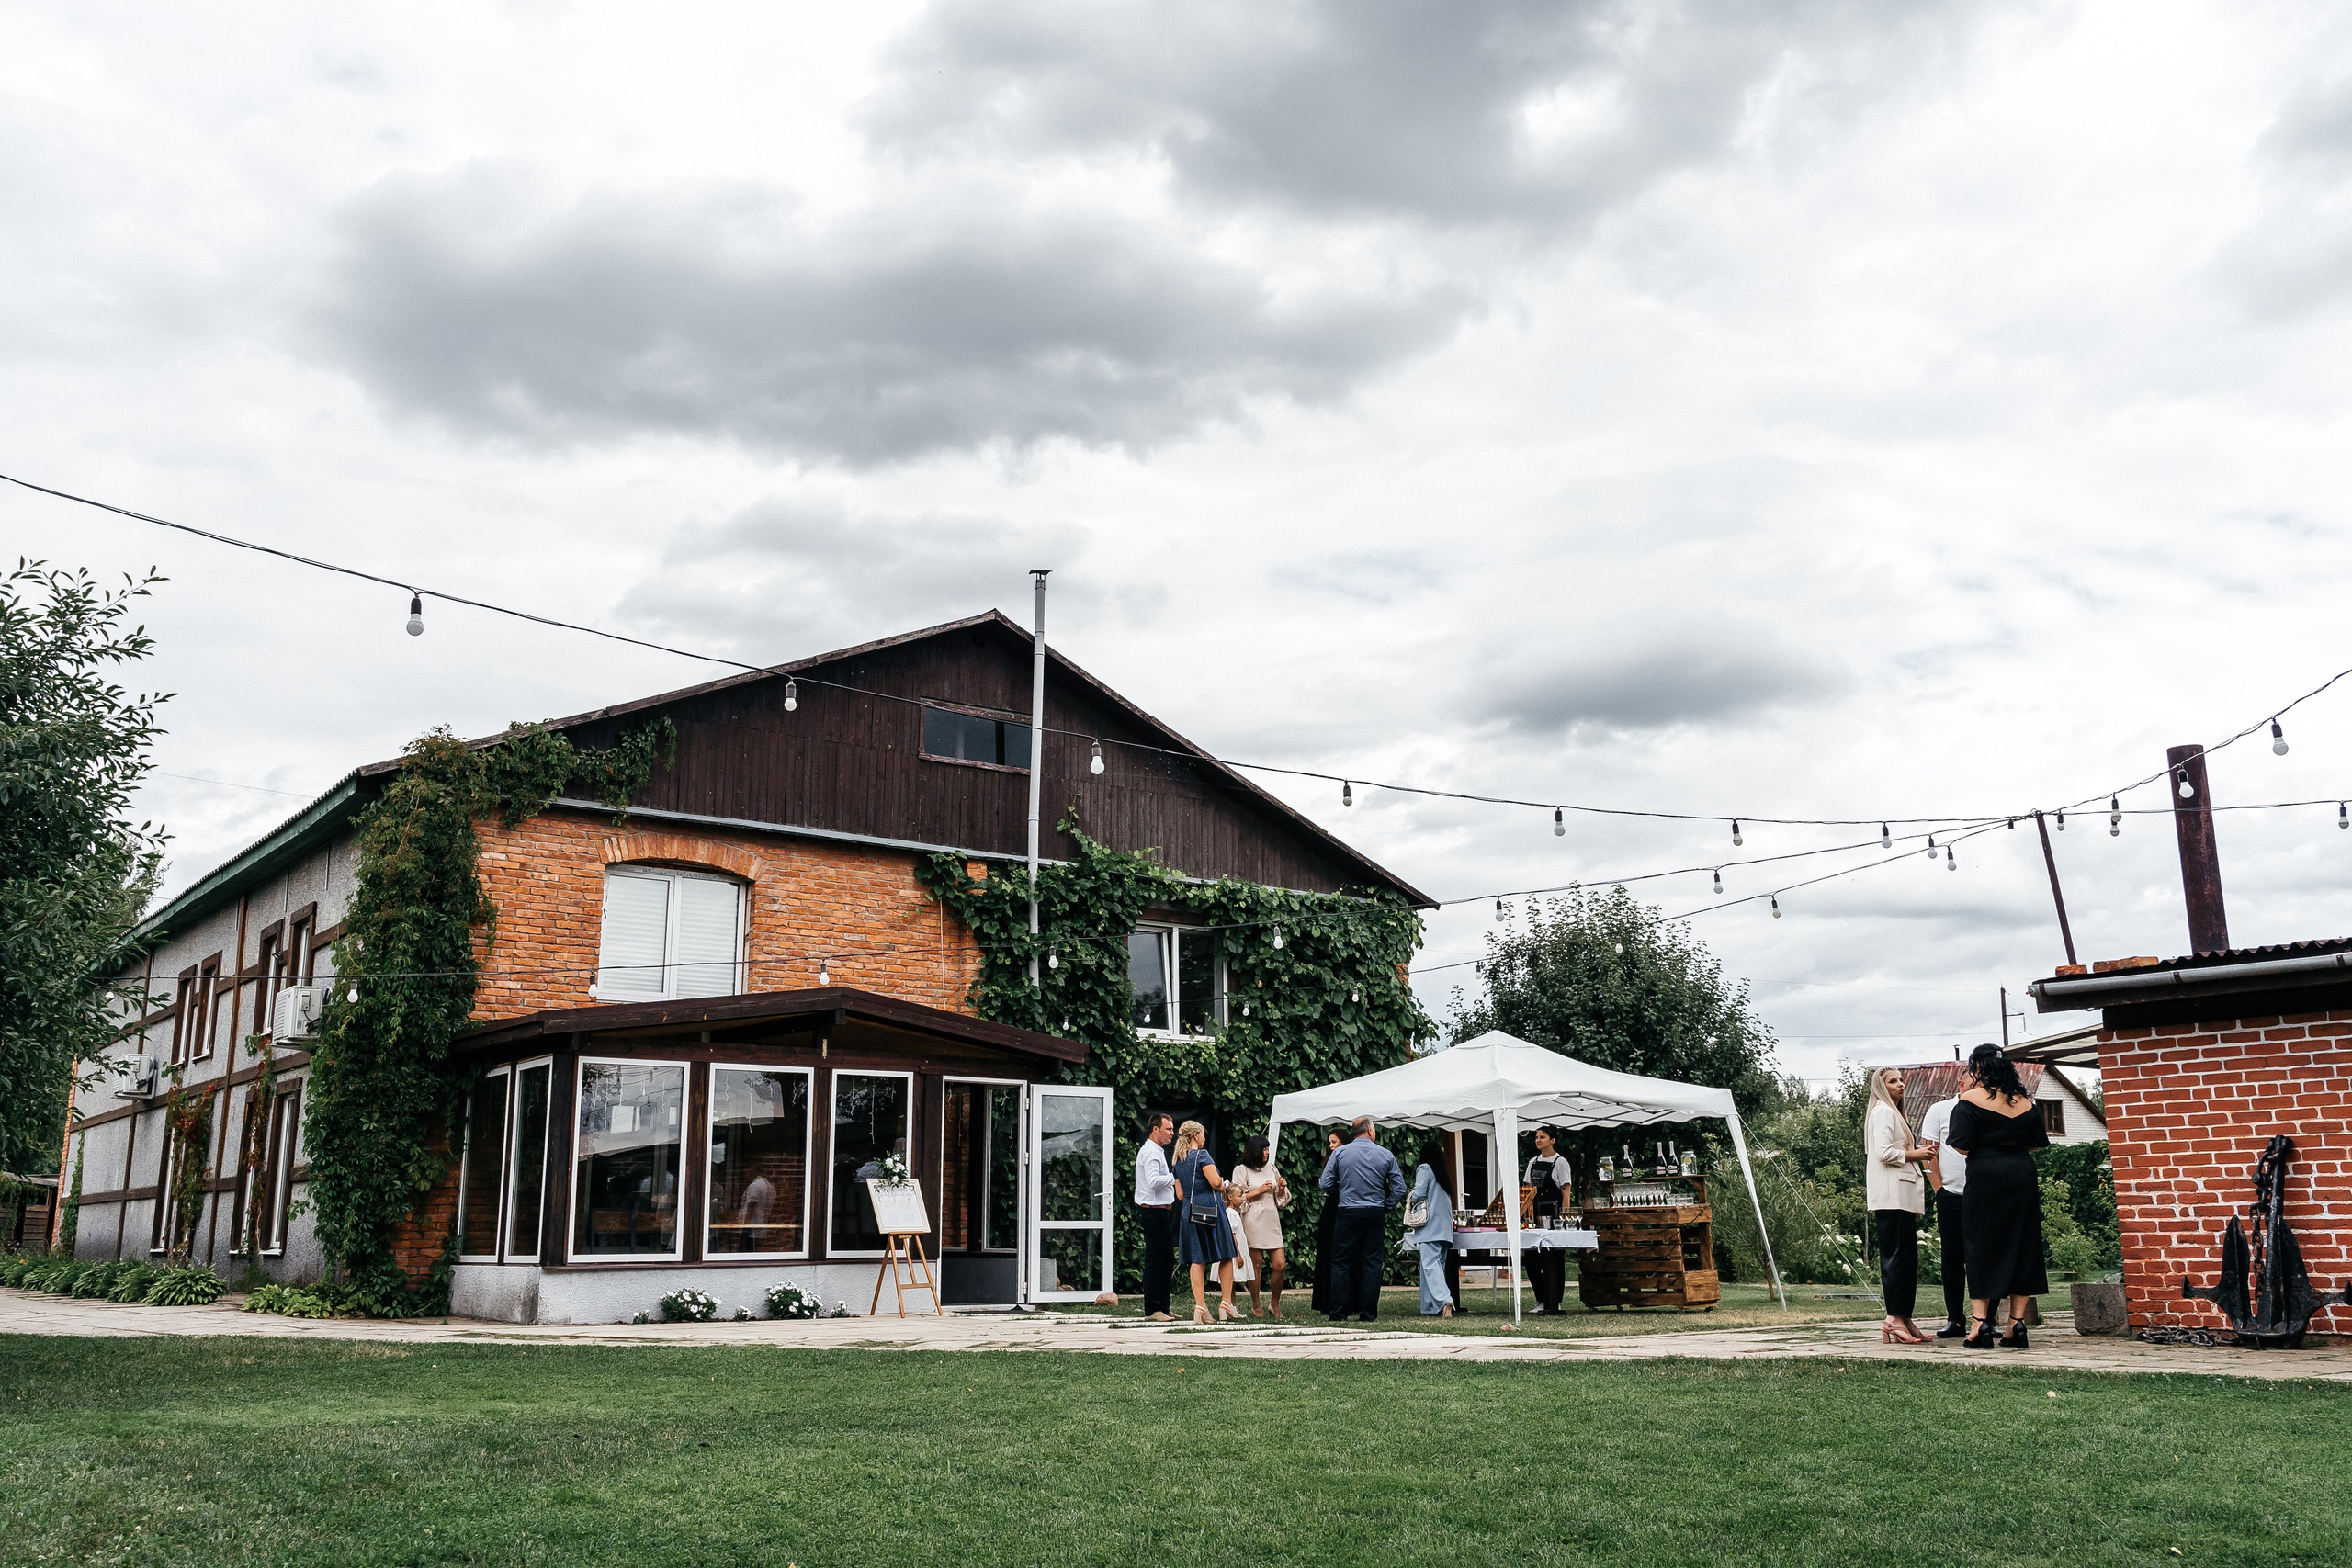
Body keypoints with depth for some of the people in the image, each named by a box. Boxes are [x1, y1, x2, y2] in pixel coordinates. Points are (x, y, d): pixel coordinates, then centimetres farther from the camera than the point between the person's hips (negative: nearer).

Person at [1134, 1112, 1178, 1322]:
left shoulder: (1157, 1151, 20)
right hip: (1154, 1212, -11)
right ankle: (1152, 1310, -3)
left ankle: (1163, 1307, 20)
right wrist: (1175, 1177, -15)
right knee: (1154, 1262, -6)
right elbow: (1153, 1181, -27)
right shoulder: (1150, 1152, -14)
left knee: (1167, 1261, 14)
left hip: (1162, 1212, 11)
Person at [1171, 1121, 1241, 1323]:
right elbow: (1215, 1181, -17)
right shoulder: (1201, 1155, -7)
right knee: (1226, 1256, 5)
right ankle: (1226, 1304, 4)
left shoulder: (1178, 1161, 14)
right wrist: (1221, 1186, 3)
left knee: (1197, 1260, 4)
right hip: (1210, 1207, -6)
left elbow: (1180, 1195, 16)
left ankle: (1200, 1306, -2)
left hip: (1189, 1212, 6)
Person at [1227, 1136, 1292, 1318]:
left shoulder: (1271, 1169, 17)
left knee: (1279, 1265, -2)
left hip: (1272, 1219, 5)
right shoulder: (1242, 1170, 2)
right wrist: (1258, 1191, -10)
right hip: (1253, 1221, -4)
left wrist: (1282, 1188, 2)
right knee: (1257, 1265, -2)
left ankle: (1274, 1304, 14)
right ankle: (1256, 1306, 9)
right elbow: (1239, 1197, -3)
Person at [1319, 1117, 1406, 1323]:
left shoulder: (1340, 1153, -2)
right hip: (1376, 1213, 1)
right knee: (1372, 1262, 6)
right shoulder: (1386, 1155, 1)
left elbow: (1326, 1184, -4)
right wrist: (1386, 1206, 10)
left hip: (1348, 1213, -1)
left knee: (1342, 1262, 5)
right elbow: (1400, 1187, 0)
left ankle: (1338, 1313, 3)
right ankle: (1368, 1313, 4)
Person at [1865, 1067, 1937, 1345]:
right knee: (1897, 1256, -13)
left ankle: (1904, 1319, 6)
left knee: (1906, 1257, 7)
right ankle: (1894, 1319, -16)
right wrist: (1913, 1155, -7)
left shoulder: (1893, 1112, 25)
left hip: (1901, 1194, 10)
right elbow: (1883, 1152, -17)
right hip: (1891, 1195, -10)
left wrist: (1918, 1153, 11)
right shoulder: (1883, 1112, -7)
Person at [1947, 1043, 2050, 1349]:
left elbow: (1962, 1146, -12)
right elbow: (2038, 1143, 15)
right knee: (2021, 1246, 9)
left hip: (1986, 1178, -4)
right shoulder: (2025, 1101, 8)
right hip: (2023, 1177, 5)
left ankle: (1981, 1325, -3)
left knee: (1982, 1247, 1)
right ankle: (2017, 1324, 9)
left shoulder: (1971, 1100, -8)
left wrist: (1962, 1105, 2)